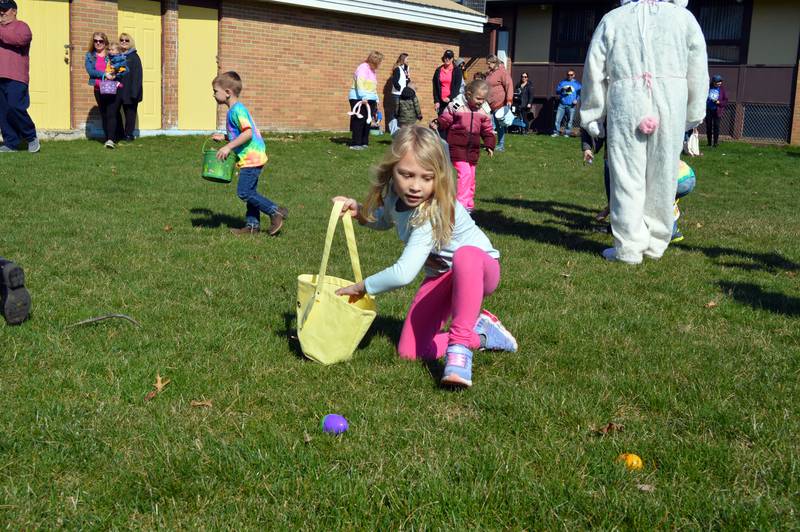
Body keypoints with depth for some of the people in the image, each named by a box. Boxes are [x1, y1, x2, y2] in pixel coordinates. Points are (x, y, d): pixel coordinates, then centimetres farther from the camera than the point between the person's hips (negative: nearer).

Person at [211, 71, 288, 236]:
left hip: (251, 157, -11)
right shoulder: (236, 109, 17)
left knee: (244, 192, -9)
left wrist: (229, 147, -25)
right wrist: (224, 137, 19)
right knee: (249, 192, 13)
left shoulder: (237, 110, -15)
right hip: (252, 156, 11)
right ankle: (252, 224, 18)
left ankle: (275, 212, -4)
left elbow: (248, 133, -26)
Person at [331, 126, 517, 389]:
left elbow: (404, 273, -39)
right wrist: (359, 211, -6)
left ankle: (459, 346, -35)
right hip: (441, 276, 7)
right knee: (408, 352, -6)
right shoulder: (394, 193, -11)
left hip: (480, 268, -7)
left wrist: (361, 287, -24)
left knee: (466, 255, -45)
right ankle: (480, 332, 12)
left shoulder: (434, 212, -33)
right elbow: (385, 220, 16)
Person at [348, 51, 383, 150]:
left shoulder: (372, 70, 19)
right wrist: (363, 97, -29)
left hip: (369, 99, 9)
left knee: (367, 122, 6)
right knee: (359, 121, -9)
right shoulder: (363, 68, -9)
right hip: (359, 98, -9)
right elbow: (360, 82, -21)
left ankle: (364, 142, 11)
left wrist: (376, 100, 20)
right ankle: (355, 144, -7)